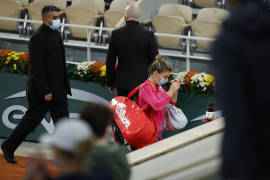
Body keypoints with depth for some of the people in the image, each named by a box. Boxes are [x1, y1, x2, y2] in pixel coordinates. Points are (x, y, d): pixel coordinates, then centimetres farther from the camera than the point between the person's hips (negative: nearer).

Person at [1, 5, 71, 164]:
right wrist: (45, 91, -22)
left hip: (58, 89, 8)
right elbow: (37, 68, -20)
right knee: (31, 121, 4)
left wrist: (65, 85, 15)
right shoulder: (37, 39, -17)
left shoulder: (56, 34, 11)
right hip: (42, 89, -8)